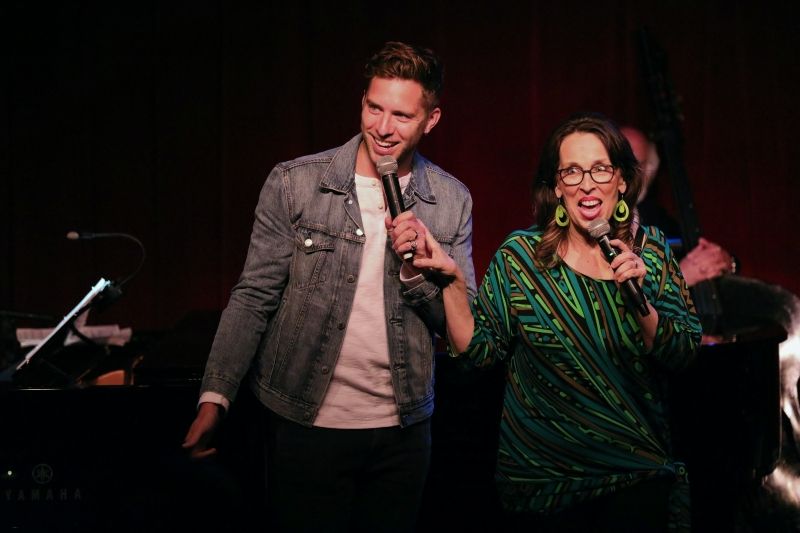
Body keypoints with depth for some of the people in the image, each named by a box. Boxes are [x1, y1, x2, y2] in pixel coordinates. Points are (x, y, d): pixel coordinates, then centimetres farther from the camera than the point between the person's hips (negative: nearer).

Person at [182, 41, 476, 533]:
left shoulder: (452, 201, 0)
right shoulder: (293, 184, -7)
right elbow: (254, 298, -5)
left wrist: (416, 271, -15)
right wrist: (215, 397, -14)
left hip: (403, 431, 2)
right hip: (307, 424, -2)